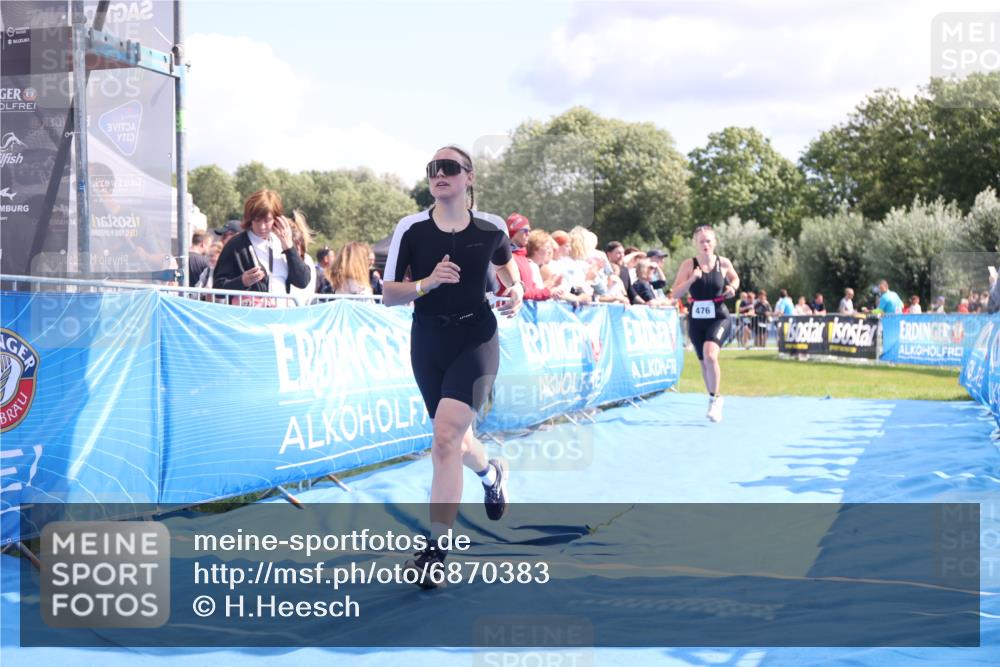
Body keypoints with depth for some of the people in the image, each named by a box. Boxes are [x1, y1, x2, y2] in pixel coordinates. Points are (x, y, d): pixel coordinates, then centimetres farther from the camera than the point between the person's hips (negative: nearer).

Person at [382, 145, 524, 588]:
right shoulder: (410, 229, -4)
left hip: (476, 338, -3)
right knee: (452, 439, 16)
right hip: (428, 340, 3)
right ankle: (492, 473, 53)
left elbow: (507, 266, 19)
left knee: (446, 437, -19)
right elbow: (388, 294, -2)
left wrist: (516, 291, -2)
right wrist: (426, 283, -20)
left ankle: (435, 549, -14)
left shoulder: (491, 227, -2)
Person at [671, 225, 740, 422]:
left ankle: (715, 398, -11)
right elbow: (676, 293, -8)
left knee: (710, 354, -25)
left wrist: (733, 287, -3)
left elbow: (735, 278, 18)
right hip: (696, 319, 2)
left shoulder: (723, 263, -3)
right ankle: (713, 399, 34)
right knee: (704, 362, 13)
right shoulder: (688, 265, -5)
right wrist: (691, 279, -22)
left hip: (719, 318, -2)